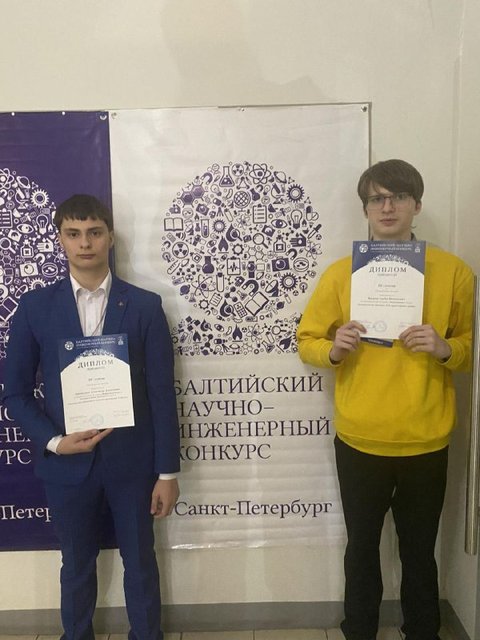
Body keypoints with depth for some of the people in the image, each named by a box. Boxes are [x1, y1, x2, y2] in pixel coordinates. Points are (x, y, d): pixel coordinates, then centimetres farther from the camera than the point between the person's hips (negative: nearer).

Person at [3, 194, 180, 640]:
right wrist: (52, 441, -13)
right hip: (67, 463, 1)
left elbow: (162, 393, -4)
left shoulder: (145, 306, -4)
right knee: (76, 566, 19)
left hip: (132, 461, 0)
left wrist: (167, 471, -4)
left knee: (140, 563, 16)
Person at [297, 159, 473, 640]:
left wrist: (445, 348, -15)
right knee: (362, 547, 15)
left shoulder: (453, 271, -2)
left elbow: (470, 347, 6)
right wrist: (334, 348, -16)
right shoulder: (340, 273, -2)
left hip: (426, 442, 0)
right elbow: (306, 341, 4)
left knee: (419, 551, 15)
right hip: (359, 440, 0)